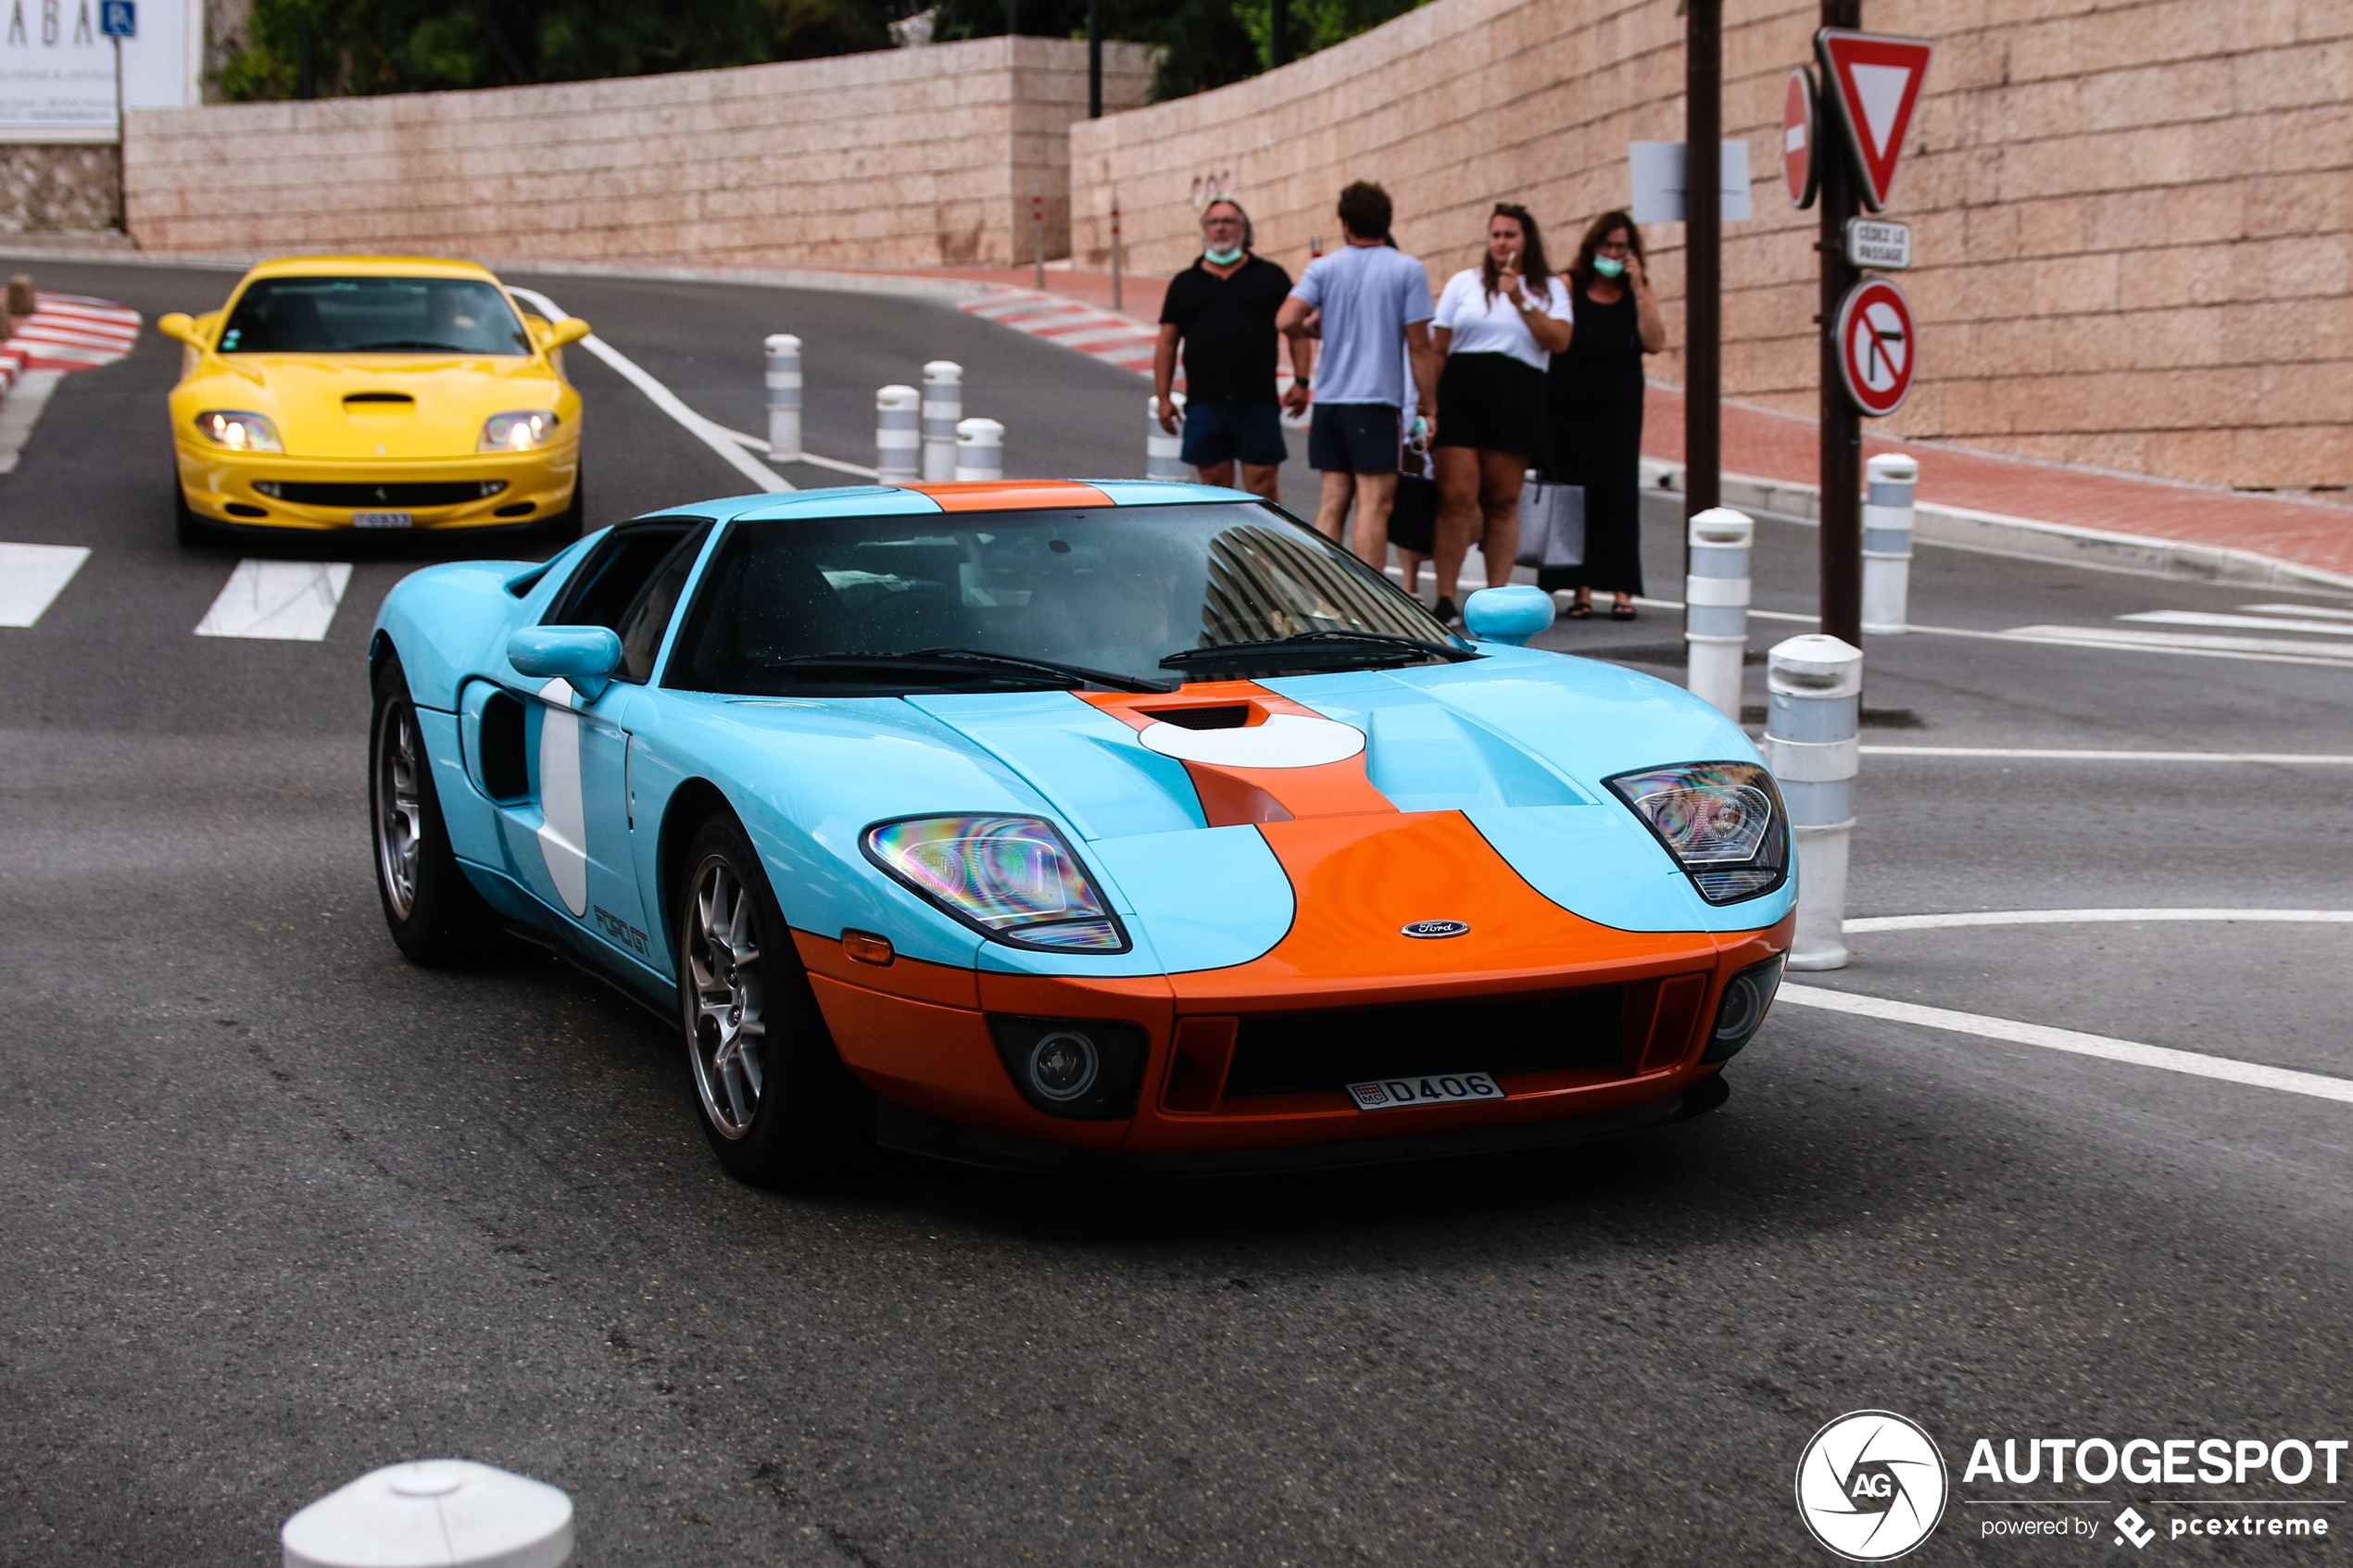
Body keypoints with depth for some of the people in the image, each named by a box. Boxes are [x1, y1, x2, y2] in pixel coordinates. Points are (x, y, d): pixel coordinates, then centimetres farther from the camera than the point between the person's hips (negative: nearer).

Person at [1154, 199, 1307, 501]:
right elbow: (1167, 343, 13)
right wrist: (1164, 398, 5)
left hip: (1258, 401, -1)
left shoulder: (1271, 277, 10)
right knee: (1214, 485, 4)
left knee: (1262, 487, -4)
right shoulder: (1184, 284, 14)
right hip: (1204, 403, 2)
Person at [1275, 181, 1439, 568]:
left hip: (1329, 398, 4)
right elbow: (1419, 346, -5)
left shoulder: (1323, 267, 4)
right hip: (1377, 398, -4)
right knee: (1374, 503, -5)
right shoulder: (1408, 270, -2)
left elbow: (1286, 322, -8)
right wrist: (1429, 405, 2)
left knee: (1333, 500, 9)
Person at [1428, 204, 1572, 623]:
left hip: (1517, 398, 0)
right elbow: (1437, 347, 10)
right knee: (1456, 497, -10)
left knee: (1503, 502, 2)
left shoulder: (1549, 289, 12)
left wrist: (1521, 301, -10)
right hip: (1462, 393, 0)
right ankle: (1445, 599, -9)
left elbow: (1559, 340, -3)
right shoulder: (1464, 282, 13)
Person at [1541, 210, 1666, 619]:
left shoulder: (1639, 293, 7)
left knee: (1618, 493, -4)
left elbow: (1654, 342, -8)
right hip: (1569, 405, -1)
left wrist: (1638, 289, -10)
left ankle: (1622, 590, -4)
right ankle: (1581, 589, 3)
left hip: (1619, 408, 1)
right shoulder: (1569, 287, 2)